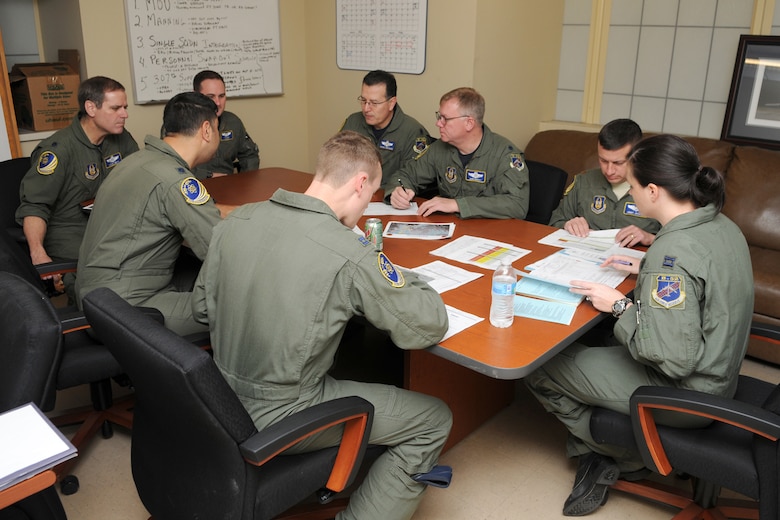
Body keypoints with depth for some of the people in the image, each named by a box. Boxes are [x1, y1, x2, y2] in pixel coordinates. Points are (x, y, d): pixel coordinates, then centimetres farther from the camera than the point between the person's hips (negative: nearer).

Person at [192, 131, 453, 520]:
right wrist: (397, 279, 1)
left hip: (222, 399, 7)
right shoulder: (349, 254, -25)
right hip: (278, 418, -7)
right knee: (434, 420, 6)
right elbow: (430, 328, -17)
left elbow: (202, 307, 6)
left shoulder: (234, 220, -6)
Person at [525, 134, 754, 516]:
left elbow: (674, 358, -31)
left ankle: (615, 455, 13)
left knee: (538, 366, -3)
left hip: (683, 393, -9)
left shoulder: (673, 249, -31)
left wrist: (621, 306, -20)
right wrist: (643, 269, 10)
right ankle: (624, 458, 18)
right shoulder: (720, 224, -2)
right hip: (717, 375, 9)